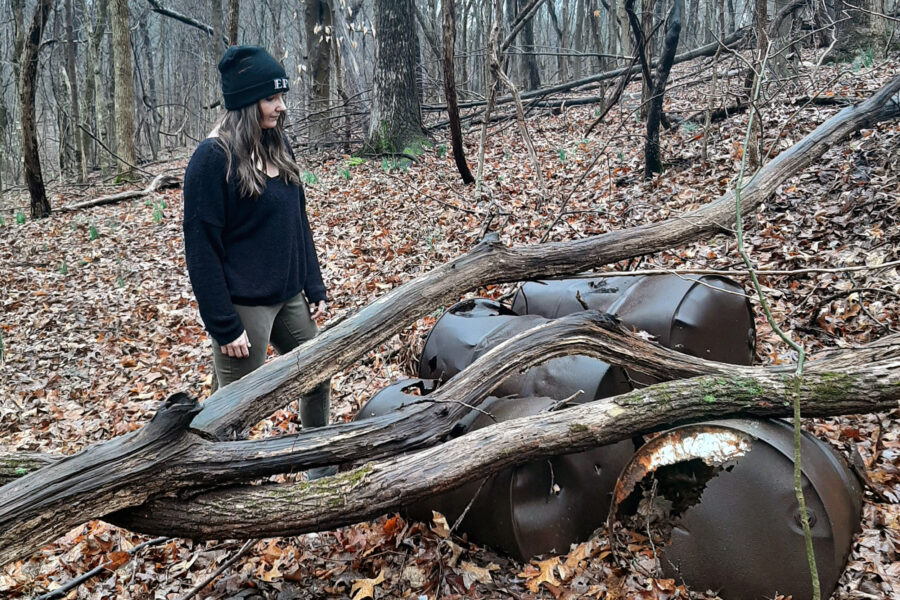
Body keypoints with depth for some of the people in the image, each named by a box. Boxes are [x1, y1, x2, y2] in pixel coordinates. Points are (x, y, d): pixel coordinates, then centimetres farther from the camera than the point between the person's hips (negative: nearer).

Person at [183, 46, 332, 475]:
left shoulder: (277, 146, 6)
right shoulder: (213, 158, -16)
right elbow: (201, 247, -16)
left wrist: (314, 287, 11)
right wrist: (224, 326, -18)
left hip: (289, 297, 8)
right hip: (244, 306, -8)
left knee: (318, 376, 21)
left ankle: (321, 469, 43)